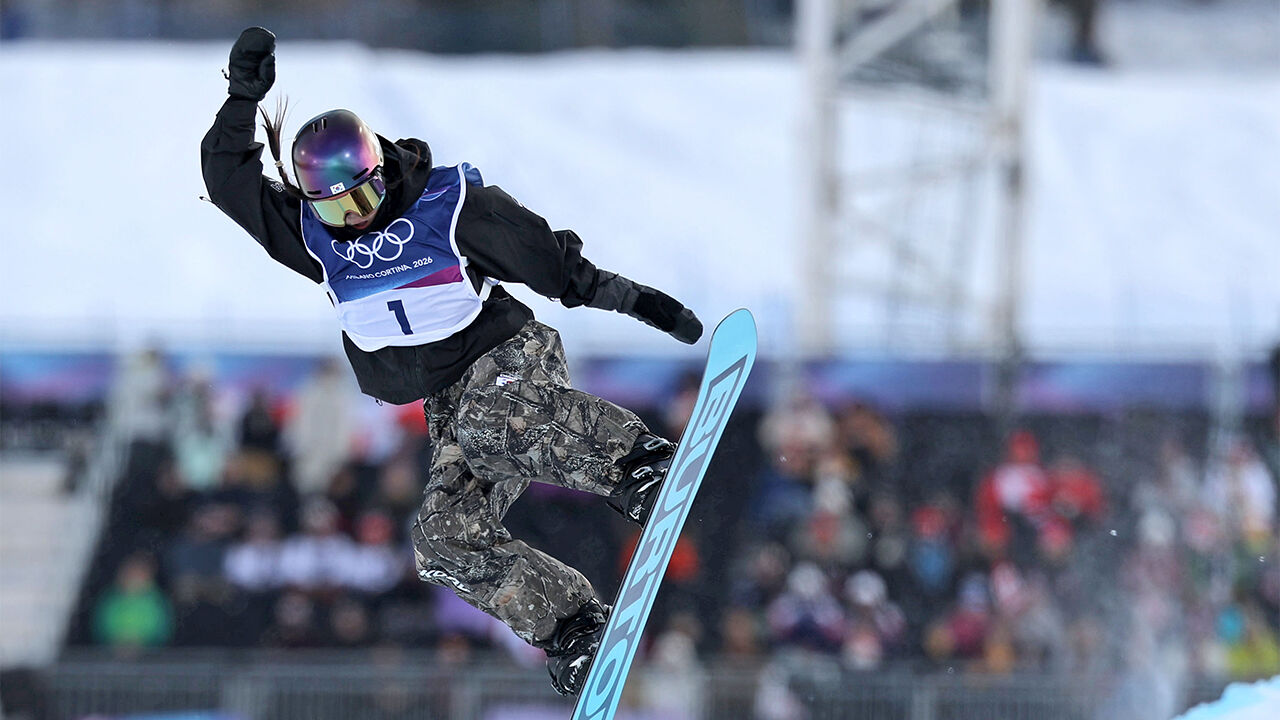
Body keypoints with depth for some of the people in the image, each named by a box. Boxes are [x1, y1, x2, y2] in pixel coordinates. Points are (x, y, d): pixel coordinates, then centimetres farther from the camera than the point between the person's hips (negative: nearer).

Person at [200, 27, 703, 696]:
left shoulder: (450, 206, -7)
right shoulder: (314, 233, 4)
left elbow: (549, 259, -3)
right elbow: (229, 183, -3)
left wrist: (634, 298, -5)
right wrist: (243, 100, -16)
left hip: (508, 354, -5)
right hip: (450, 401, 5)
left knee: (490, 424, -40)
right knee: (446, 539, -13)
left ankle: (637, 461, -37)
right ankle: (568, 625, -9)